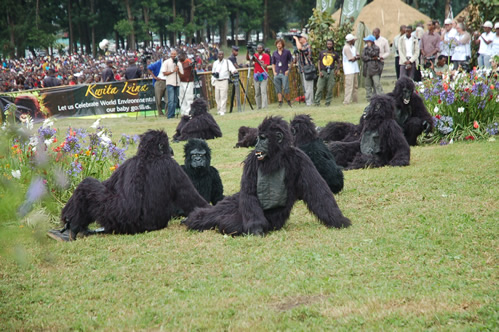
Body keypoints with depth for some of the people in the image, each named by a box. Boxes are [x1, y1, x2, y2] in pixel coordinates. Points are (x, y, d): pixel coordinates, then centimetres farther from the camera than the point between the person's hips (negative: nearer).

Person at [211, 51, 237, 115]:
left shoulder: (227, 62, 6)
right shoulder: (215, 63, 17)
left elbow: (231, 67, -9)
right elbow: (213, 73, 21)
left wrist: (234, 70, -32)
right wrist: (213, 82, 14)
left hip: (224, 81, -4)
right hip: (217, 82, 4)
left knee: (223, 96, -10)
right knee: (217, 97, 3)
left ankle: (222, 111, -11)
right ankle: (219, 110, 13)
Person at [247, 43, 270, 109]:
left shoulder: (266, 56, -1)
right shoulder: (255, 55, 8)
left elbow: (265, 66, -10)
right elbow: (248, 58, -6)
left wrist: (257, 61, -16)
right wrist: (248, 52, -21)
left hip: (263, 76, -3)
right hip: (256, 76, 3)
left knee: (263, 92, -12)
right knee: (257, 93, 4)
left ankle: (264, 107, -17)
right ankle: (258, 108, 10)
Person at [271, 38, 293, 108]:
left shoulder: (287, 52, 3)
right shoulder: (274, 53, 12)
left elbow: (291, 62, 6)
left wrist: (288, 70, -4)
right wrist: (274, 72, 6)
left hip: (284, 73, -4)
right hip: (277, 74, 4)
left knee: (285, 88, -9)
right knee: (278, 89, 1)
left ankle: (288, 101, 5)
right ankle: (280, 103, 2)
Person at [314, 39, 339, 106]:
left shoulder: (335, 54, 10)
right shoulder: (322, 53, 10)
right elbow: (319, 63, 12)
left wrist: (336, 70, 6)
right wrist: (319, 71, -1)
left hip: (331, 72, 0)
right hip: (323, 72, 0)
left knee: (329, 89, -1)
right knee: (319, 88, -6)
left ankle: (328, 103, 7)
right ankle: (317, 102, -2)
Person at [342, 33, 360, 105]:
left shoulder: (353, 47, 16)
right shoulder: (346, 48, -14)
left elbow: (358, 56, 10)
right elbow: (352, 59, -17)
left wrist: (355, 57, -11)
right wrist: (356, 57, 2)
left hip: (354, 69, 10)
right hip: (349, 70, -10)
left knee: (355, 86, 13)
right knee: (349, 85, -14)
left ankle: (354, 100, 21)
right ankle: (346, 101, -17)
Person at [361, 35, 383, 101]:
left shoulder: (376, 48, 3)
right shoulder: (365, 49, 16)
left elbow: (373, 54, -13)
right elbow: (363, 57, 2)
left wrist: (370, 46, -4)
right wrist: (371, 58, -9)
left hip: (374, 68, -5)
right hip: (367, 69, 5)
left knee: (377, 84, -13)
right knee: (368, 85, 5)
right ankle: (369, 98, 10)